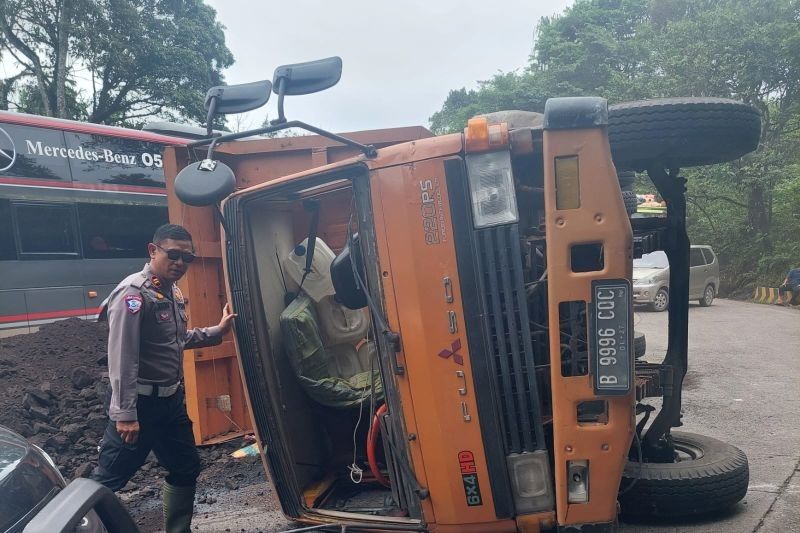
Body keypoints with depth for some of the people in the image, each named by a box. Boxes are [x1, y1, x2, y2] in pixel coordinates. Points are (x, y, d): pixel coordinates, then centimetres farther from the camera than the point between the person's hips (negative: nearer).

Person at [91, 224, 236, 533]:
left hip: (171, 398, 9)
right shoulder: (134, 293, -19)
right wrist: (124, 414, -24)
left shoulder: (173, 291, 9)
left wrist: (218, 330, 17)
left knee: (186, 469, 18)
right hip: (140, 403, -9)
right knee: (108, 480, -1)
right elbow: (122, 359, -23)